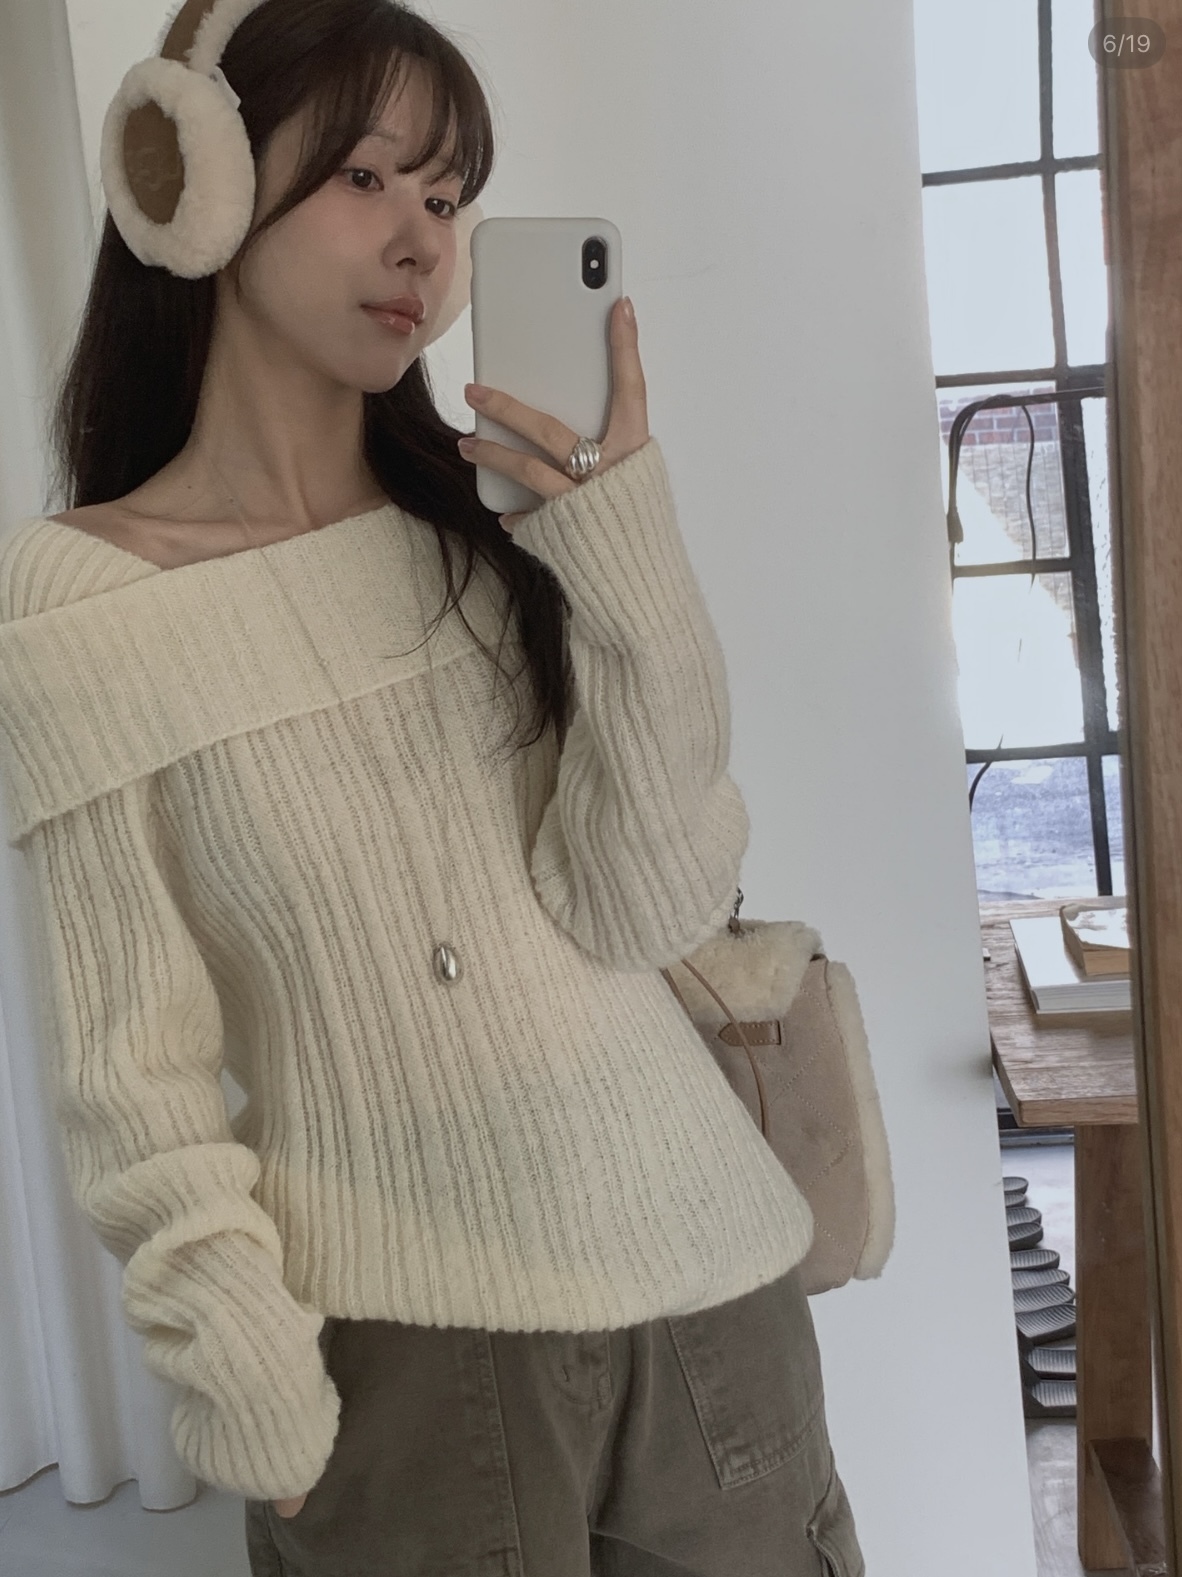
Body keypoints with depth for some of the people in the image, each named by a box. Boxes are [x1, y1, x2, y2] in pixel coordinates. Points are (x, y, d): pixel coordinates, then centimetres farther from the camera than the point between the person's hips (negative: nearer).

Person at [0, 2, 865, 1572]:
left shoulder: (497, 519, 3)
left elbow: (641, 911, -7)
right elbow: (131, 1064, -6)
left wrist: (626, 544, -15)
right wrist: (249, 1386, -13)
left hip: (704, 1270, 4)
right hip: (398, 1340, -3)